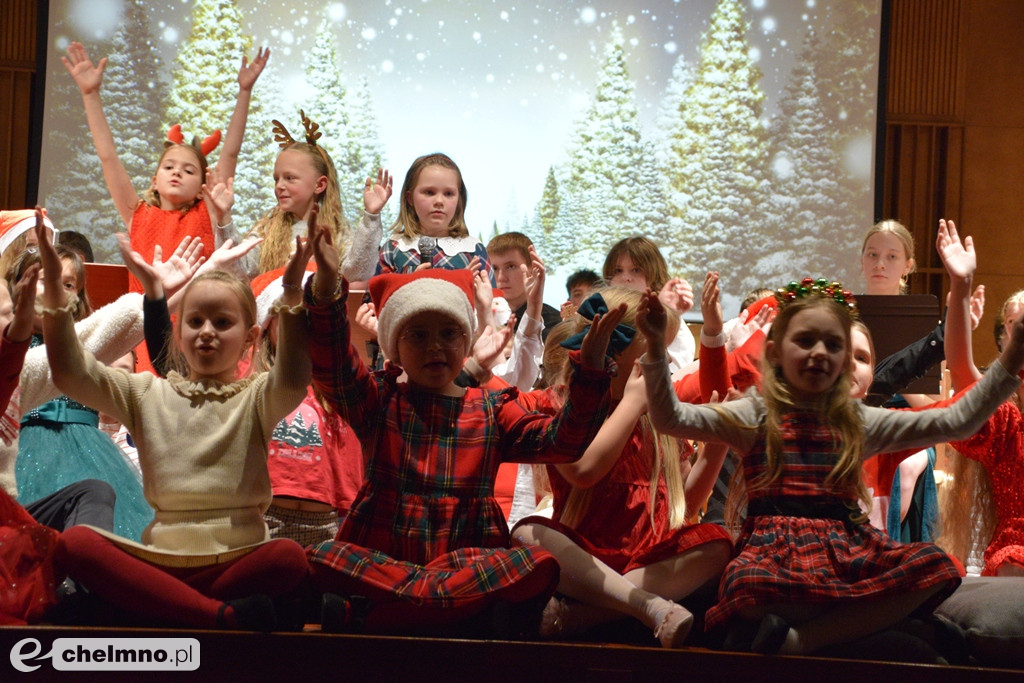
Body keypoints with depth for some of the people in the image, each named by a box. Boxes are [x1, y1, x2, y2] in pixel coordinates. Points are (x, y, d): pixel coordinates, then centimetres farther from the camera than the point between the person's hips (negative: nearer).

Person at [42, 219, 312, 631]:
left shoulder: (257, 398, 8)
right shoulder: (148, 394, 16)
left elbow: (293, 380, -16)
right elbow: (70, 372, 4)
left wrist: (291, 292, -28)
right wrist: (53, 283, -6)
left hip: (237, 559, -2)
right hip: (160, 557, 3)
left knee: (291, 557, -34)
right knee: (74, 543, -26)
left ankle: (159, 608, -25)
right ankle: (221, 615, -33)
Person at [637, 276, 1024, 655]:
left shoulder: (859, 423, 17)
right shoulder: (755, 417, 10)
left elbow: (957, 422, 14)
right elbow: (670, 419, -2)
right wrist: (657, 347, -15)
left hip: (846, 549, 4)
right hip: (777, 552, -4)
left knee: (935, 566, -26)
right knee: (746, 587, -41)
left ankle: (803, 639, -27)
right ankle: (857, 618, -15)